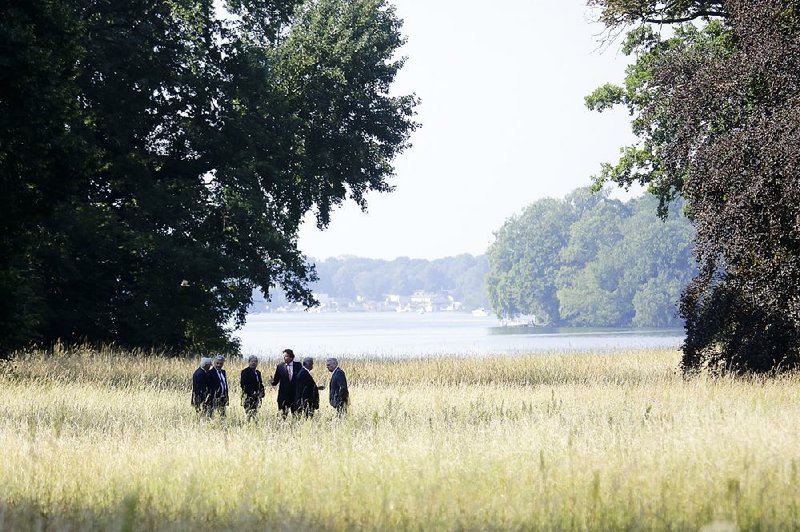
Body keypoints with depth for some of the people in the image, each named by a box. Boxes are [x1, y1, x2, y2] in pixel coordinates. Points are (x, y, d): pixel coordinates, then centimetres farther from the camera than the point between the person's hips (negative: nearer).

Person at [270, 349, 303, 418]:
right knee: (283, 415, 0)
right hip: (284, 394, 0)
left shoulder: (298, 366, 1)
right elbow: (275, 381, 3)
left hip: (295, 394, 0)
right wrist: (272, 381, -20)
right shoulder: (280, 367, 3)